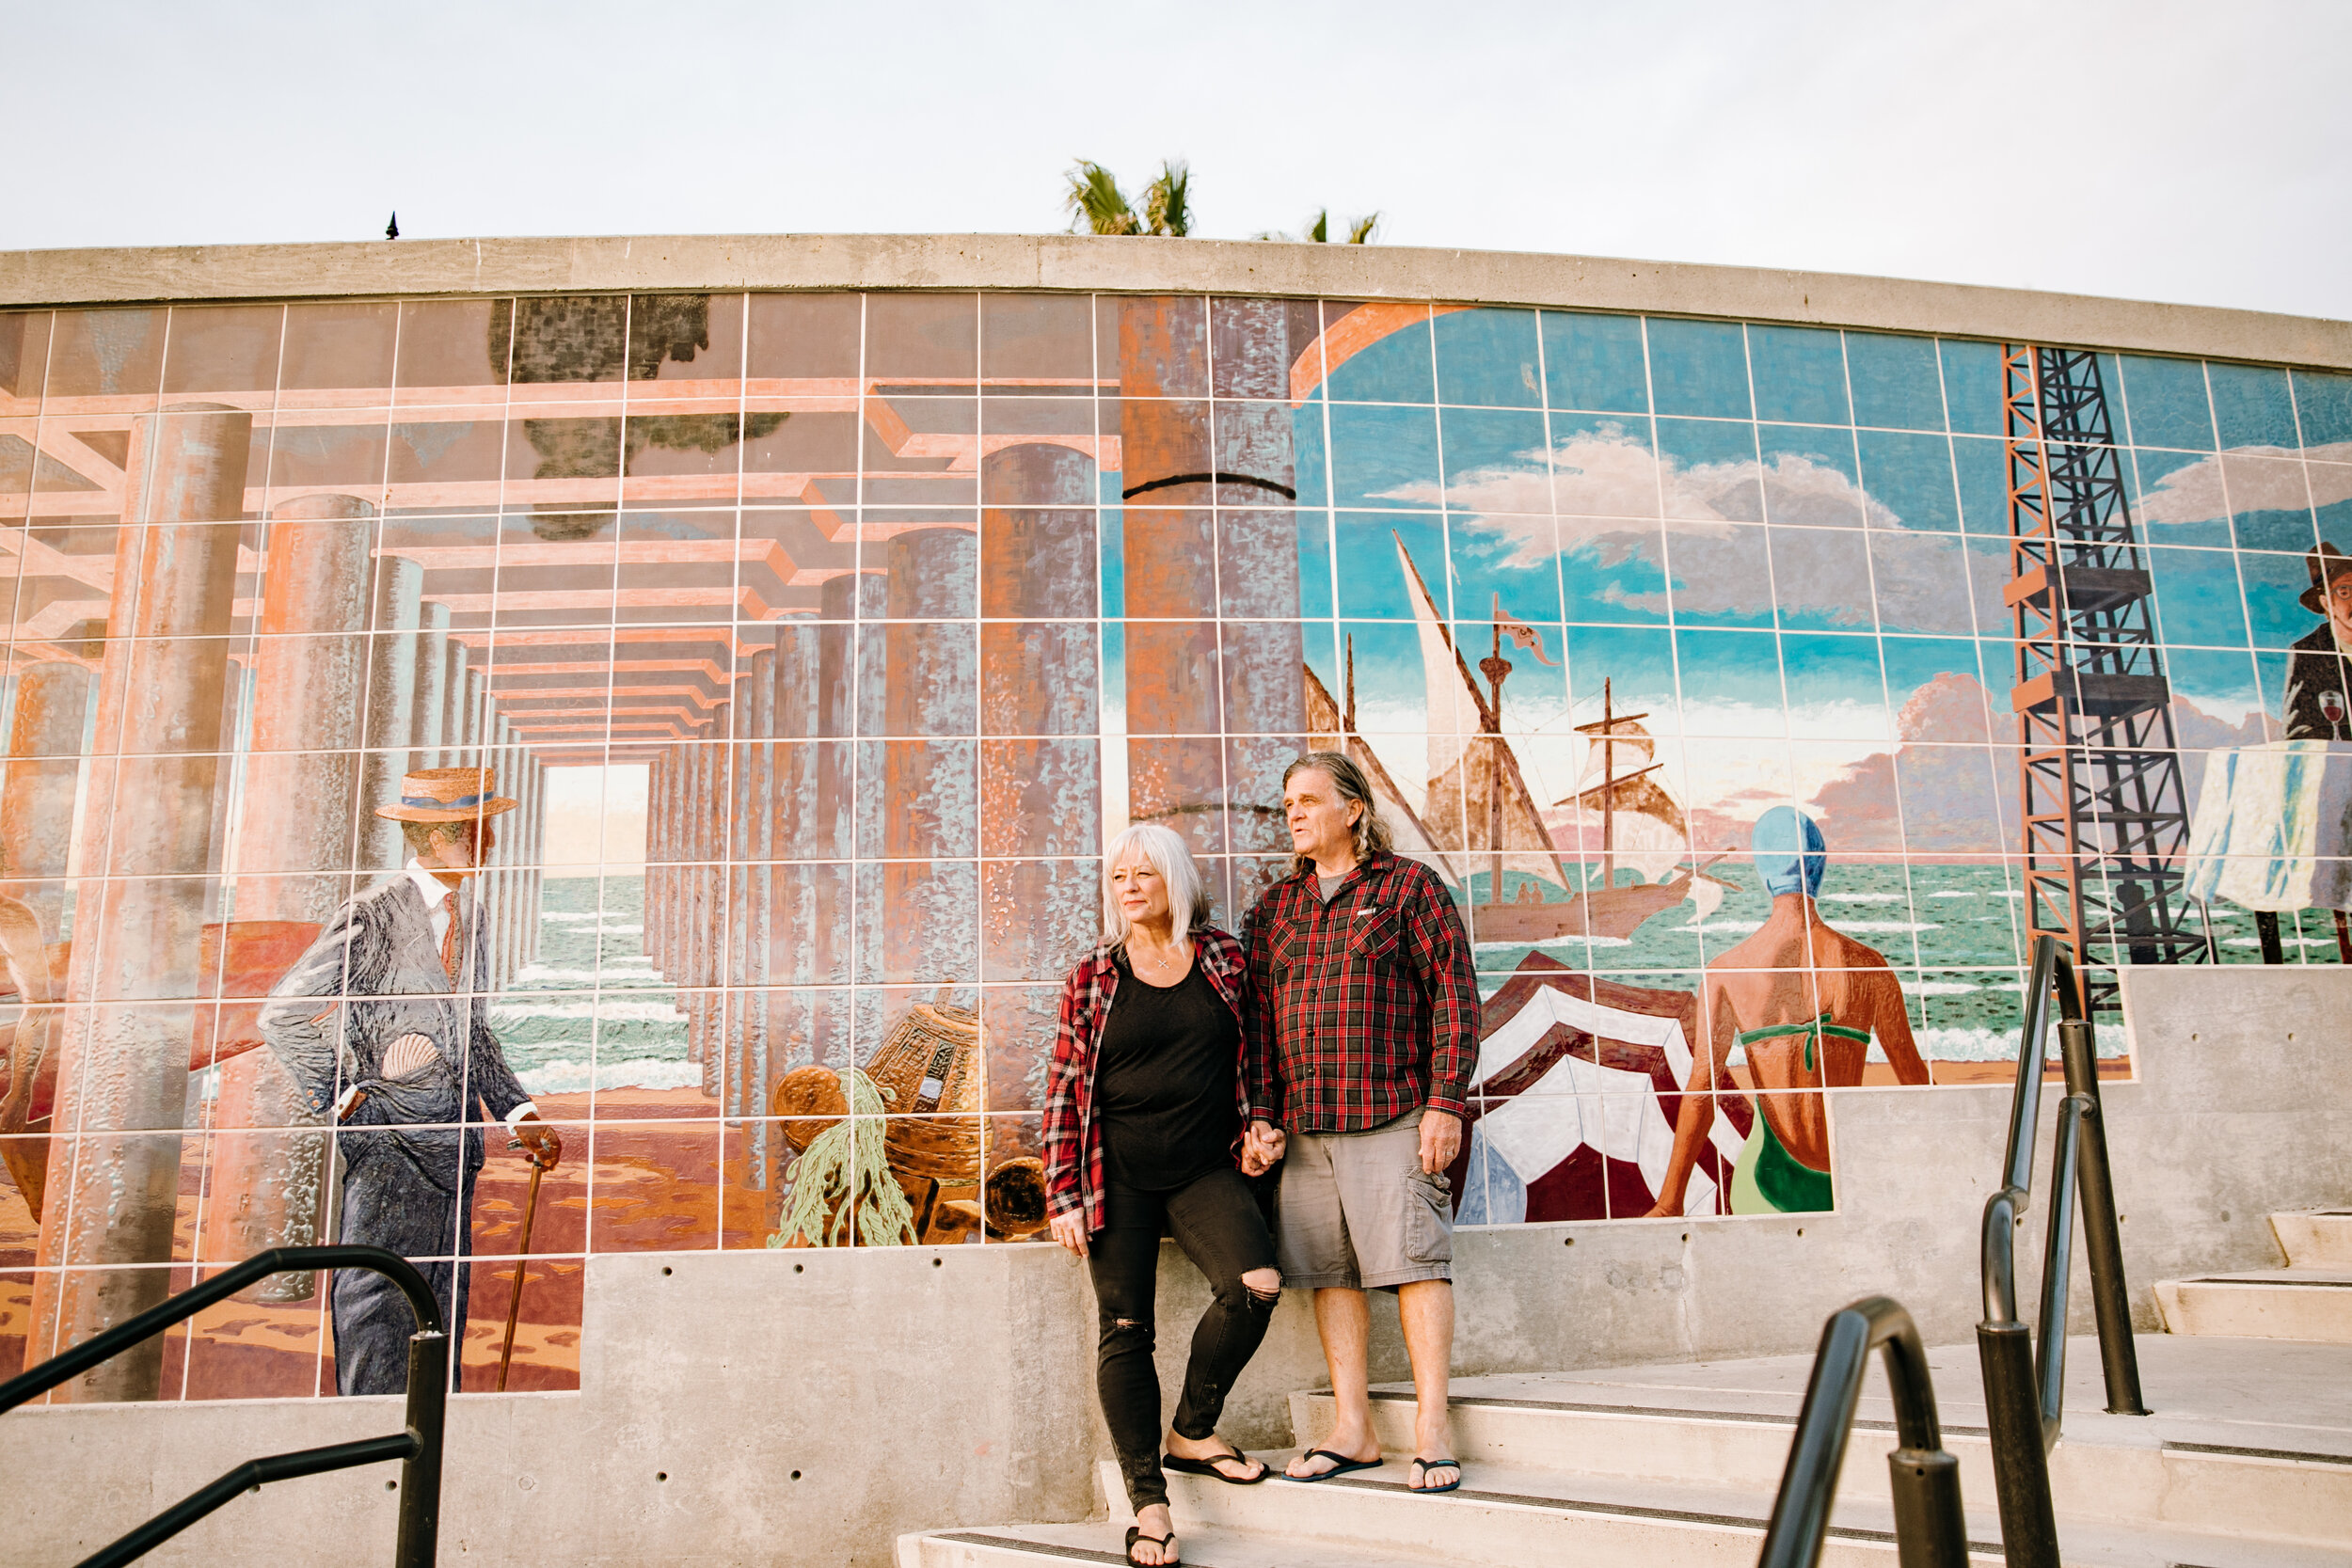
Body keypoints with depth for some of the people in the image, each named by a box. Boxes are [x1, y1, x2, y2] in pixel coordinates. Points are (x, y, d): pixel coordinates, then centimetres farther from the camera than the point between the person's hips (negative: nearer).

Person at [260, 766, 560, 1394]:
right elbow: (282, 1017, -13)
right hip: (389, 1145, -7)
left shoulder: (471, 915, 11)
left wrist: (519, 1113, 8)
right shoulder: (372, 918, -12)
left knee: (444, 1310, 12)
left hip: (453, 1141, 7)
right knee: (378, 1309, -1)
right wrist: (343, 1100, -10)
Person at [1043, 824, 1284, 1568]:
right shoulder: (1092, 977, 2)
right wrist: (1063, 1195, -3)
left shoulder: (1224, 960, 5)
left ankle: (1193, 1432, 4)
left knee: (1257, 1283, -20)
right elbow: (1064, 1091, 1)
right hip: (1118, 1175, -1)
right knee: (1124, 1329, -1)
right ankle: (1148, 1501, 13)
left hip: (1204, 1168, 1)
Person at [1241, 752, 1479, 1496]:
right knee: (1329, 1272, 6)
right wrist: (1262, 1112, 7)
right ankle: (1353, 1429, 15)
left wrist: (1446, 1102, -10)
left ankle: (1431, 1430, 3)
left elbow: (1455, 996, -3)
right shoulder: (1274, 906, 16)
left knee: (1415, 1263, -5)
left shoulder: (1411, 886, 2)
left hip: (1393, 1118, -5)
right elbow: (1260, 1015, 15)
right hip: (1304, 1125, 5)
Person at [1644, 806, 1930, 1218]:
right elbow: (1914, 1078, 5)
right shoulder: (1869, 966, -2)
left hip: (1771, 1189, -1)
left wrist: (1669, 1204, -14)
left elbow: (1701, 1089, -13)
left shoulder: (1725, 972, -6)